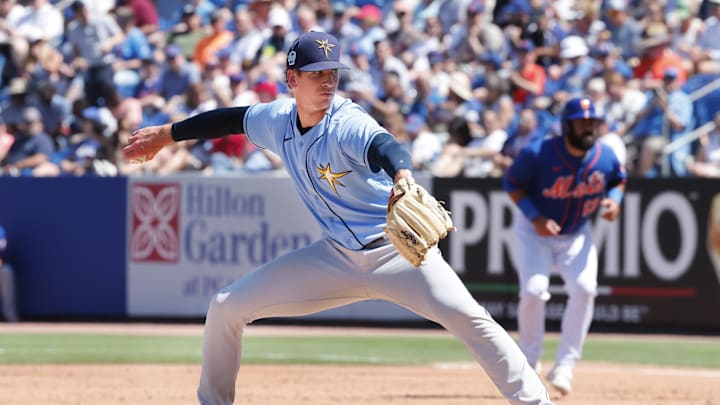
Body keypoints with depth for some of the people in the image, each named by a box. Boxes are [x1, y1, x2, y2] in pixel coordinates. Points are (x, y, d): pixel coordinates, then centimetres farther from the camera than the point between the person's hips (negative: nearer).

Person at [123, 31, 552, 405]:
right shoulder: (277, 119, -3)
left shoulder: (348, 124, -23)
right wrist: (164, 135, 27)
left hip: (396, 250, -6)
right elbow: (232, 119, 18)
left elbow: (384, 146, -45)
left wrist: (402, 179, -69)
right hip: (338, 256, 6)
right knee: (226, 307, 2)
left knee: (468, 317, -28)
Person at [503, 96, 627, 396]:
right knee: (534, 290, -20)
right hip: (535, 232, -3)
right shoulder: (538, 154, -24)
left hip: (577, 234, 3)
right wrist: (535, 218, -22)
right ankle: (529, 360, 4)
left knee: (584, 289, -18)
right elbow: (512, 183, -11)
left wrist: (614, 200, -14)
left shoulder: (605, 157, -13)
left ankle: (565, 366, -8)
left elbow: (619, 180, 9)